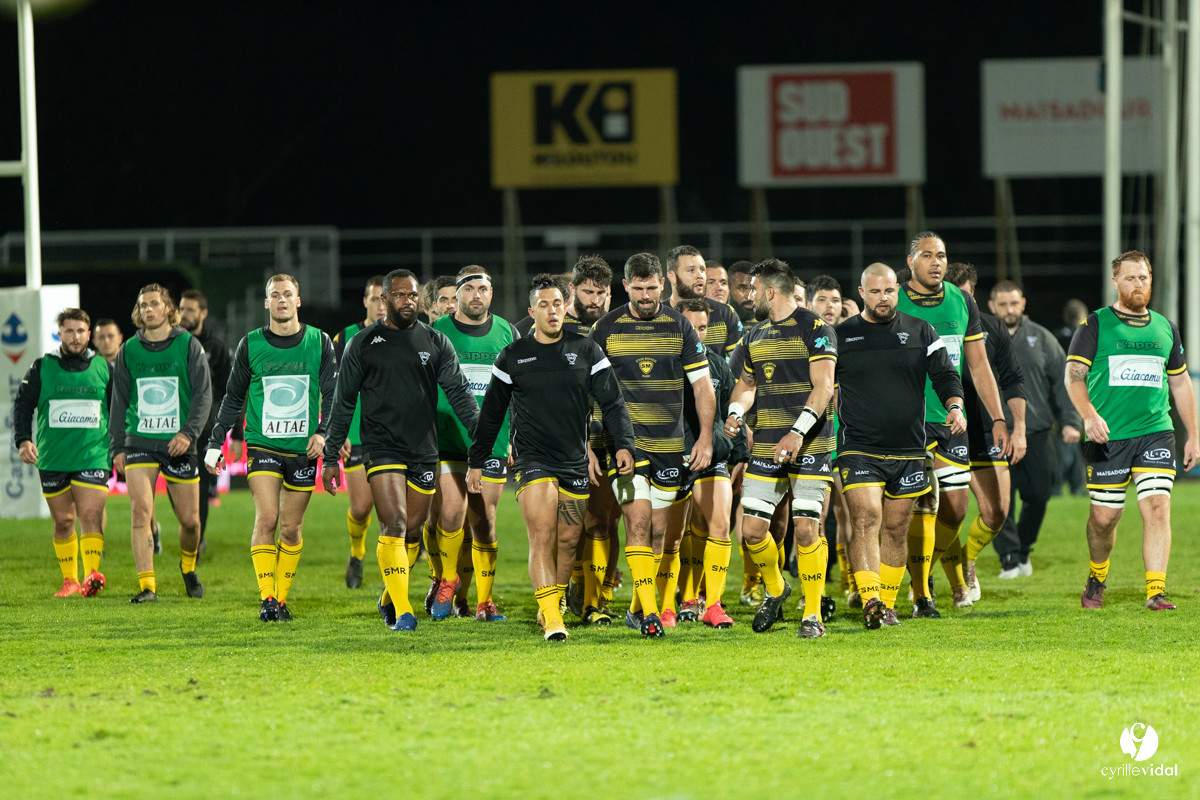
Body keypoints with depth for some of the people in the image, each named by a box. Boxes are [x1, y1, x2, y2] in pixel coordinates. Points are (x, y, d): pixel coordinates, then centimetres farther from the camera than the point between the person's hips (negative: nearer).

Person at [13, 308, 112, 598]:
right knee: (63, 521, 6)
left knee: (91, 516, -16)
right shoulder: (42, 367, 6)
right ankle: (70, 580, 16)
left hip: (93, 456, -1)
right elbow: (22, 404, 8)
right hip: (52, 460, 1)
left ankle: (93, 574, -24)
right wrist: (23, 440, -5)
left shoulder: (103, 368, 8)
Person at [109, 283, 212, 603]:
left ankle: (188, 566, 35)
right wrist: (116, 447, 8)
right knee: (140, 510, -16)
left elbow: (203, 394, -2)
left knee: (190, 519, 4)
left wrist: (189, 432, -16)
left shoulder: (189, 345, 1)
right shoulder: (129, 350, 8)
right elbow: (119, 401, 14)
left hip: (179, 444, -1)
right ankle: (147, 585, -16)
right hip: (139, 441, 1)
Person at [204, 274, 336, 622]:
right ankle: (266, 599, -13)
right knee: (267, 519, -15)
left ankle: (282, 598, 14)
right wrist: (215, 443, 8)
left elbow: (333, 393, 6)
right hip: (262, 445, -1)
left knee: (292, 528, 4)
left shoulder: (320, 342, 4)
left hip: (303, 448, 1)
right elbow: (233, 397, 12)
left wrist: (323, 432, -11)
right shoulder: (251, 345, 4)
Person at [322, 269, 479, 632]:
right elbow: (343, 402, 7)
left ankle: (389, 598, 30)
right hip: (382, 449, -3)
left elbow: (460, 393, 4)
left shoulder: (436, 343, 7)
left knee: (412, 531, 8)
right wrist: (331, 457, 5)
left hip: (424, 452, 3)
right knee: (394, 525, -16)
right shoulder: (362, 345, 3)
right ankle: (402, 612, -16)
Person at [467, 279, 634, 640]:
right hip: (532, 458, -2)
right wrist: (477, 462, 9)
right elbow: (491, 414, 10)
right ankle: (550, 618, -22)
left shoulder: (586, 351, 4)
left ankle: (553, 606, 28)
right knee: (542, 534, -16)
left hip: (575, 461, 2)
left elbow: (612, 402, 1)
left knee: (569, 540, 8)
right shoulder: (512, 356, 3)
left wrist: (624, 444, -13)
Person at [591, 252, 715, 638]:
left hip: (668, 443, 2)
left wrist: (705, 438, -3)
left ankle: (636, 607, 22)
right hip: (624, 441, -2)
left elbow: (702, 384, 5)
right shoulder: (606, 328, -1)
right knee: (638, 520, -15)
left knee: (659, 528, 7)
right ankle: (649, 611, -17)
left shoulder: (680, 326, 3)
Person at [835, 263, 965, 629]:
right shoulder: (842, 335, 5)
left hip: (908, 449, 2)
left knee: (896, 529, 8)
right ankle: (870, 602, -27)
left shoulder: (921, 332, 7)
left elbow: (945, 375, 5)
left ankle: (887, 604, 19)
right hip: (859, 447, -2)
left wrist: (955, 407, -13)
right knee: (866, 520, -18)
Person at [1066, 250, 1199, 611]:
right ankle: (1097, 578, 30)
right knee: (1104, 516, 3)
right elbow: (1074, 375, -6)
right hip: (1107, 436, -2)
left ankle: (1156, 591, -14)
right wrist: (1089, 415, -23)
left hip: (1156, 432, 2)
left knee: (1157, 507, -13)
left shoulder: (1165, 328, 14)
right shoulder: (1096, 325, 2)